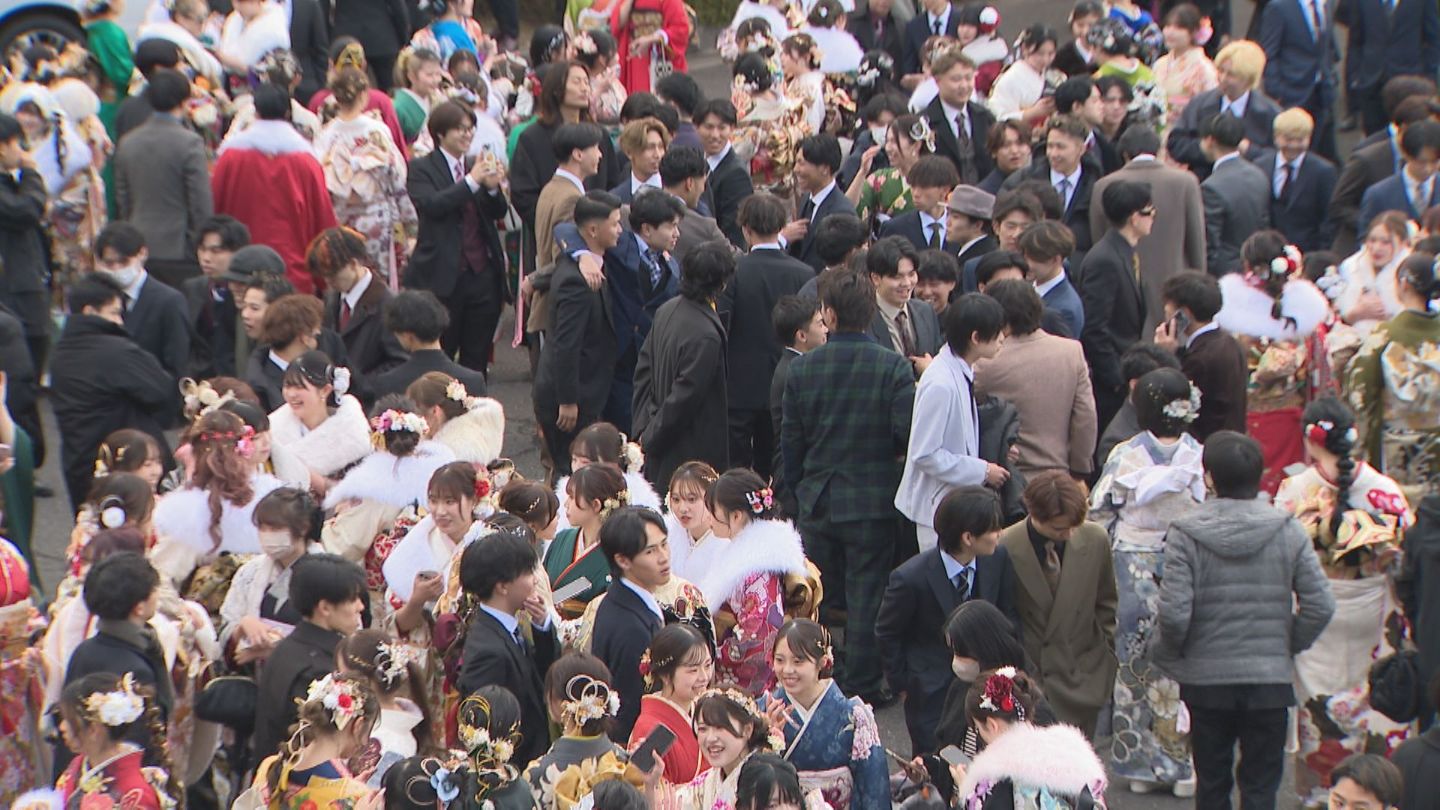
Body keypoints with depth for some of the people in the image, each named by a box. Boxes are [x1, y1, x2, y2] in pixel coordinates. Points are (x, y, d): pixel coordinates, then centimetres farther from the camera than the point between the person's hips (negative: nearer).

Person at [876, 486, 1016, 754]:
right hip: (932, 691, -4)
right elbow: (886, 634, -7)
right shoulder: (910, 578, -24)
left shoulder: (999, 559, -12)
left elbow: (1008, 617, 4)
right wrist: (903, 683, -2)